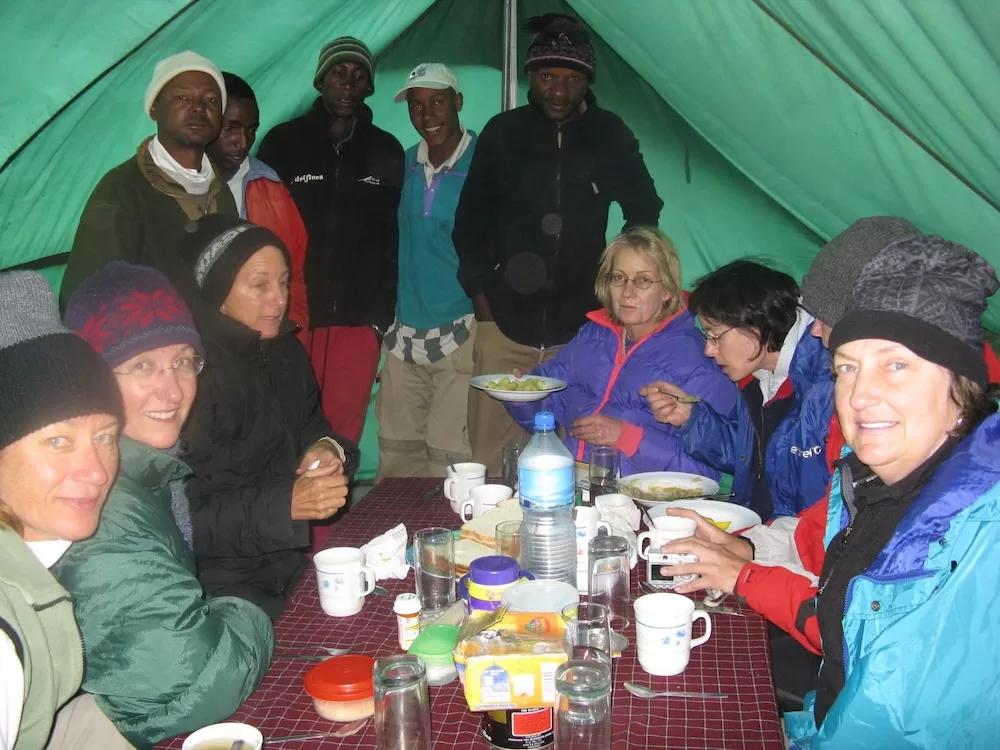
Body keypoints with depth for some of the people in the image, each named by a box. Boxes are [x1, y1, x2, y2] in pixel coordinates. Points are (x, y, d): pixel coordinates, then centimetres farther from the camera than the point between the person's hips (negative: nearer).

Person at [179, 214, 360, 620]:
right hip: (224, 583, -7)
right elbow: (188, 518, -20)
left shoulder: (285, 353, 6)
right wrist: (286, 503, -28)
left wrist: (329, 449, -2)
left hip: (292, 560, 7)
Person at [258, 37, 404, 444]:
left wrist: (383, 314, 4)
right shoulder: (283, 142, 6)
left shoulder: (386, 152, 10)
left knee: (344, 433, 2)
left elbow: (394, 235, 10)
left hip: (359, 319, 1)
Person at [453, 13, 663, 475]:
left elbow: (644, 213, 17)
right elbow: (470, 223, 10)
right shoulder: (503, 134, 5)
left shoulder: (610, 136, 5)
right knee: (490, 460, -1)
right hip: (507, 326, 0)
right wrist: (483, 303, 5)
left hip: (582, 327, 0)